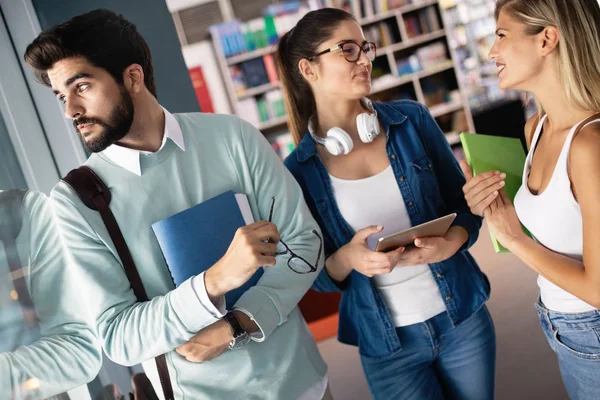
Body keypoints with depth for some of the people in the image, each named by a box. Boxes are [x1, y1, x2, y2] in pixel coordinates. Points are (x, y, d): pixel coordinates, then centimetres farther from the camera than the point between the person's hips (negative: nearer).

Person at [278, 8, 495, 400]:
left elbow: (464, 203, 3)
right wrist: (347, 258, -23)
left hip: (463, 319, 2)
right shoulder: (300, 170, -9)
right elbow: (317, 275, -2)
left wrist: (452, 241, -18)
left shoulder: (412, 120, -5)